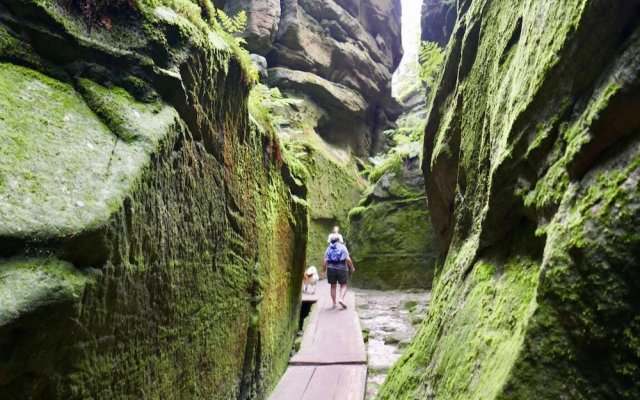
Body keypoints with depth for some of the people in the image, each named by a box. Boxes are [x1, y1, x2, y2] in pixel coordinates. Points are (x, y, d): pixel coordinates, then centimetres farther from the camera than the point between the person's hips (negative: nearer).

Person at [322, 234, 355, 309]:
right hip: (341, 268, -3)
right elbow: (348, 259, -7)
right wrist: (352, 267, 5)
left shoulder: (329, 248, 10)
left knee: (333, 286, 12)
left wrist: (324, 270, 13)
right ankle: (341, 299, -16)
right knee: (343, 285, 6)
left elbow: (324, 261, 3)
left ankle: (334, 303, 12)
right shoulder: (342, 247, 1)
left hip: (331, 269, 3)